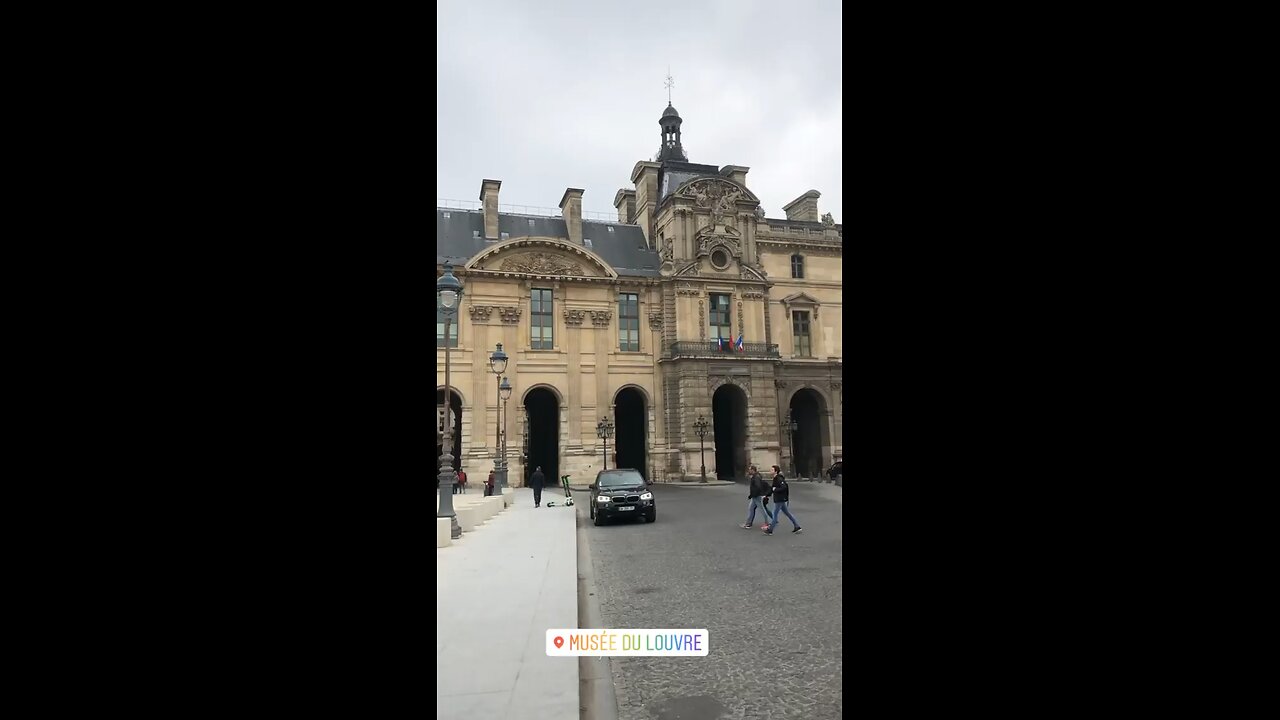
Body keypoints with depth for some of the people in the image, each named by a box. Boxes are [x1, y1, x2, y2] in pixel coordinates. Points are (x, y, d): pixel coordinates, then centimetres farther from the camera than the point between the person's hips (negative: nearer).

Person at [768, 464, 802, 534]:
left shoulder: (779, 479, -19)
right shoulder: (776, 479, 11)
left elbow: (784, 487, -30)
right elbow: (773, 488, 19)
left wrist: (775, 489, -21)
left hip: (780, 500, -10)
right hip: (779, 499, 10)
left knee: (775, 514, -2)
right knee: (787, 513, 14)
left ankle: (770, 530, 5)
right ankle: (797, 527, 19)